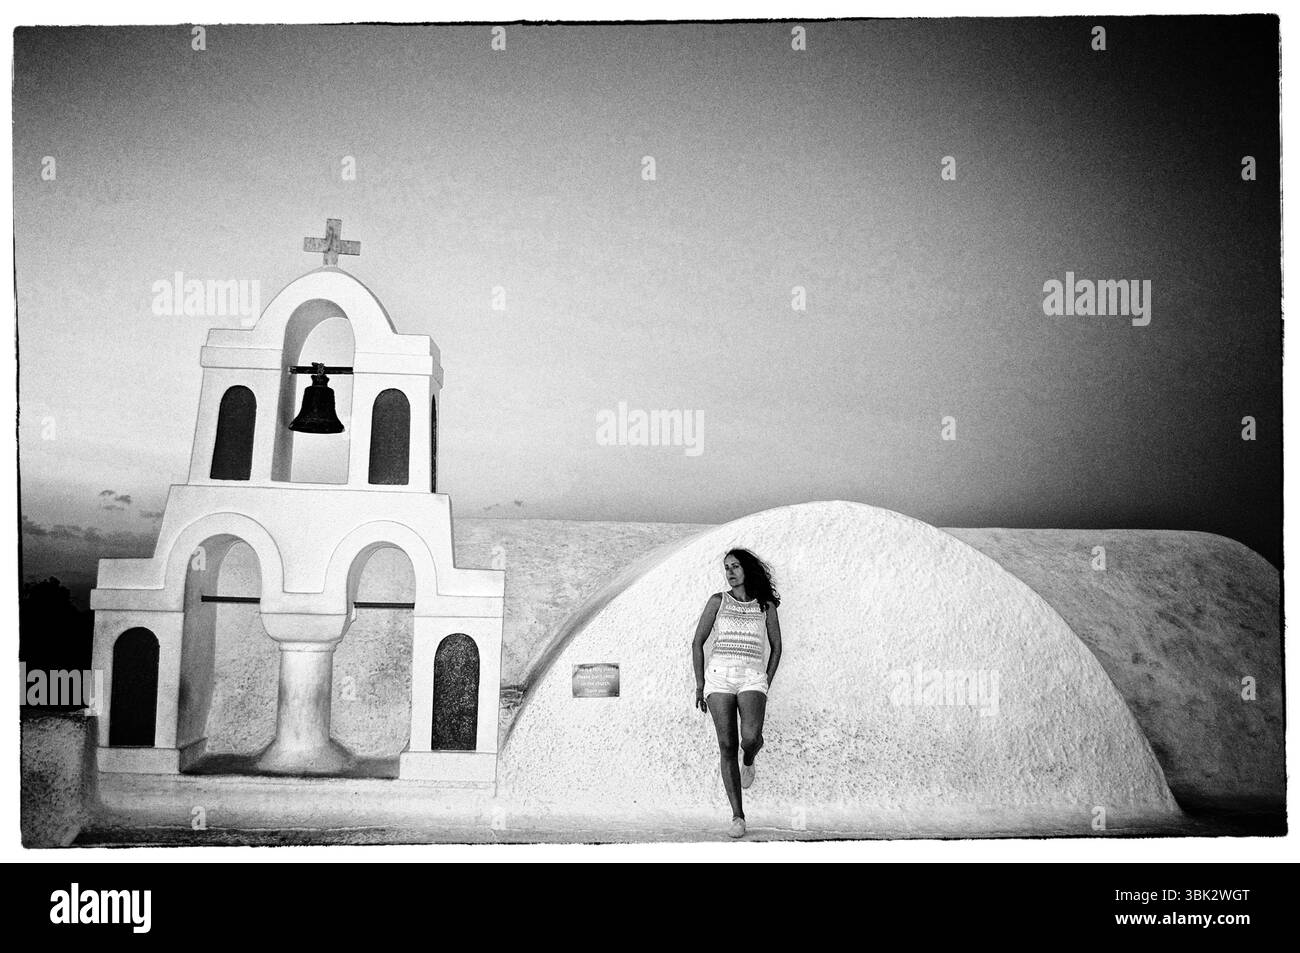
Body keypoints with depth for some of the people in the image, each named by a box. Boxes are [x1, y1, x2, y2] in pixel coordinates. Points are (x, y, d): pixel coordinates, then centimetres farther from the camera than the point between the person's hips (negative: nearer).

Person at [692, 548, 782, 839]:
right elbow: (697, 643, 11)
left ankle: (749, 760, 13)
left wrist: (766, 684, 12)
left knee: (751, 737, -25)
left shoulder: (766, 605, 10)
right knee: (727, 747, -6)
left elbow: (776, 646, 19)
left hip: (752, 677, -1)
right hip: (719, 675, 1)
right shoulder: (718, 601, 9)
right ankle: (738, 816, 0)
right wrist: (699, 684, 5)